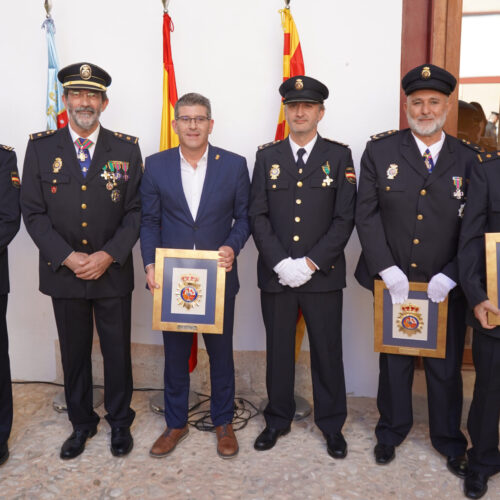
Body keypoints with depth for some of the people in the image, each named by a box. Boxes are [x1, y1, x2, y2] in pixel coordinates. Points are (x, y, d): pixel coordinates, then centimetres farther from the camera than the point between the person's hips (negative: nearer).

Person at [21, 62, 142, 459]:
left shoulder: (127, 149, -1)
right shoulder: (41, 147, 1)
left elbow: (136, 211, -3)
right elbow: (33, 213, -2)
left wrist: (108, 255, -14)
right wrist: (68, 257, -13)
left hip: (113, 273, 0)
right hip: (64, 272, 1)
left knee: (117, 351, 10)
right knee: (74, 352, 14)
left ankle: (120, 421, 31)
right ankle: (81, 422, 34)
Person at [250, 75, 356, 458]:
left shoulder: (339, 156, 1)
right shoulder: (267, 156, 6)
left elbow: (345, 218, -5)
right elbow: (258, 215, 0)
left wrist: (311, 263, -13)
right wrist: (281, 263, -12)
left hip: (323, 274, -1)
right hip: (276, 274, 2)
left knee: (328, 352, 9)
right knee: (279, 351, 13)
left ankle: (332, 425, 28)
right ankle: (278, 420, 31)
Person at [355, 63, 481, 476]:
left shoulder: (470, 158, 0)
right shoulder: (380, 150, -2)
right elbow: (367, 214, -4)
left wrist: (450, 277, -11)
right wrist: (387, 269, -12)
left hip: (446, 286, 1)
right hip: (394, 282, 0)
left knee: (446, 366, 13)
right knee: (394, 361, 15)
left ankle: (450, 442, 35)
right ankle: (391, 432, 37)